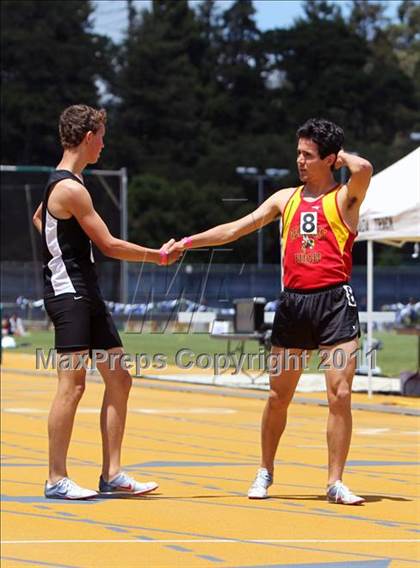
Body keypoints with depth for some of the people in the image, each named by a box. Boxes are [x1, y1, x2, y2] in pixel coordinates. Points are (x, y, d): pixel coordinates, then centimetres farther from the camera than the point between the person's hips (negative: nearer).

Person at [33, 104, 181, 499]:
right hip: (69, 295, -10)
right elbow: (110, 245, -14)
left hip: (86, 295, 10)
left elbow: (38, 218, 36)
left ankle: (112, 475, 11)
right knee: (73, 383, -11)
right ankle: (56, 479, -7)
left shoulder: (61, 182, 15)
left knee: (118, 380, 8)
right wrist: (159, 256, -2)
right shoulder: (71, 189, -16)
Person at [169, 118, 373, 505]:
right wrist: (187, 242, 9)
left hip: (335, 301, -4)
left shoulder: (344, 199, 1)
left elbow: (363, 169, -22)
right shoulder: (286, 199, 14)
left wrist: (341, 155, -1)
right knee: (278, 396, 8)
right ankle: (265, 473, 23)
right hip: (294, 302, 4)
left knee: (340, 393, -9)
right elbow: (236, 229, 14)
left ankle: (336, 483, -1)